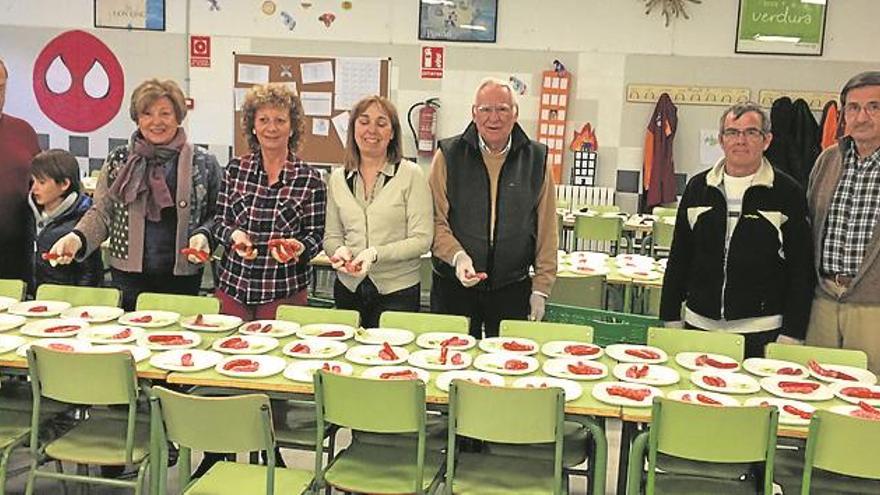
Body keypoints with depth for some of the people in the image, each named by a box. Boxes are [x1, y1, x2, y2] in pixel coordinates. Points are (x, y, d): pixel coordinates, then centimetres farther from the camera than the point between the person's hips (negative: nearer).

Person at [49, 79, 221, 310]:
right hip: (128, 273, 1)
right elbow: (101, 213, 6)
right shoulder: (118, 161, 5)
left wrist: (203, 236, -15)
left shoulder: (203, 163, 1)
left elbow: (215, 216, 5)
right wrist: (77, 238, -11)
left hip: (182, 275, -1)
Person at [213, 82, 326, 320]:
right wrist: (234, 235, -13)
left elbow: (315, 236, 0)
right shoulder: (235, 169, 4)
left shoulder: (310, 179, -3)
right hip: (233, 287, 2)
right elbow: (219, 222, 8)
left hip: (285, 292, -2)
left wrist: (298, 247, -20)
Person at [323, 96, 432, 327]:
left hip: (398, 291, -3)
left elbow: (422, 240, -9)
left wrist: (376, 253, -20)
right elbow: (331, 236, 12)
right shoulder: (338, 178, 7)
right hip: (348, 289, 3)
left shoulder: (411, 175, -4)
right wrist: (339, 250, -10)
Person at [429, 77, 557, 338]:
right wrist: (457, 256, -20)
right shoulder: (448, 156, 0)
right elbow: (436, 221, -3)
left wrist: (541, 288, 3)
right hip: (453, 286, -1)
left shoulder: (536, 159, 4)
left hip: (513, 289, 1)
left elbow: (546, 230, 5)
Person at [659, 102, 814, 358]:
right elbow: (678, 258, 11)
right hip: (699, 325, 3)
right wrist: (670, 317, 7)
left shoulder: (788, 193, -1)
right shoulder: (698, 187, 8)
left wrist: (792, 334, -7)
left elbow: (801, 271, -2)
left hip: (761, 330, -3)